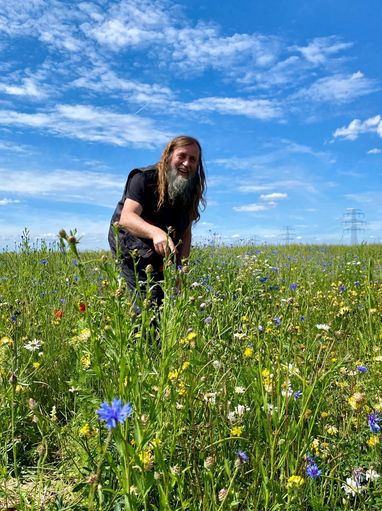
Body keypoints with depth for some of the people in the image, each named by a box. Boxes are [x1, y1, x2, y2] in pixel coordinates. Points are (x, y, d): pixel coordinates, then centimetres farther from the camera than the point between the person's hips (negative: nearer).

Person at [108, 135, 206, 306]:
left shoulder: (191, 191, 3)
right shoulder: (145, 178, -16)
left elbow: (186, 233, 7)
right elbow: (126, 218, -31)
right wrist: (155, 232, -51)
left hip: (163, 255, 7)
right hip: (132, 247, -6)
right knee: (153, 300, -21)